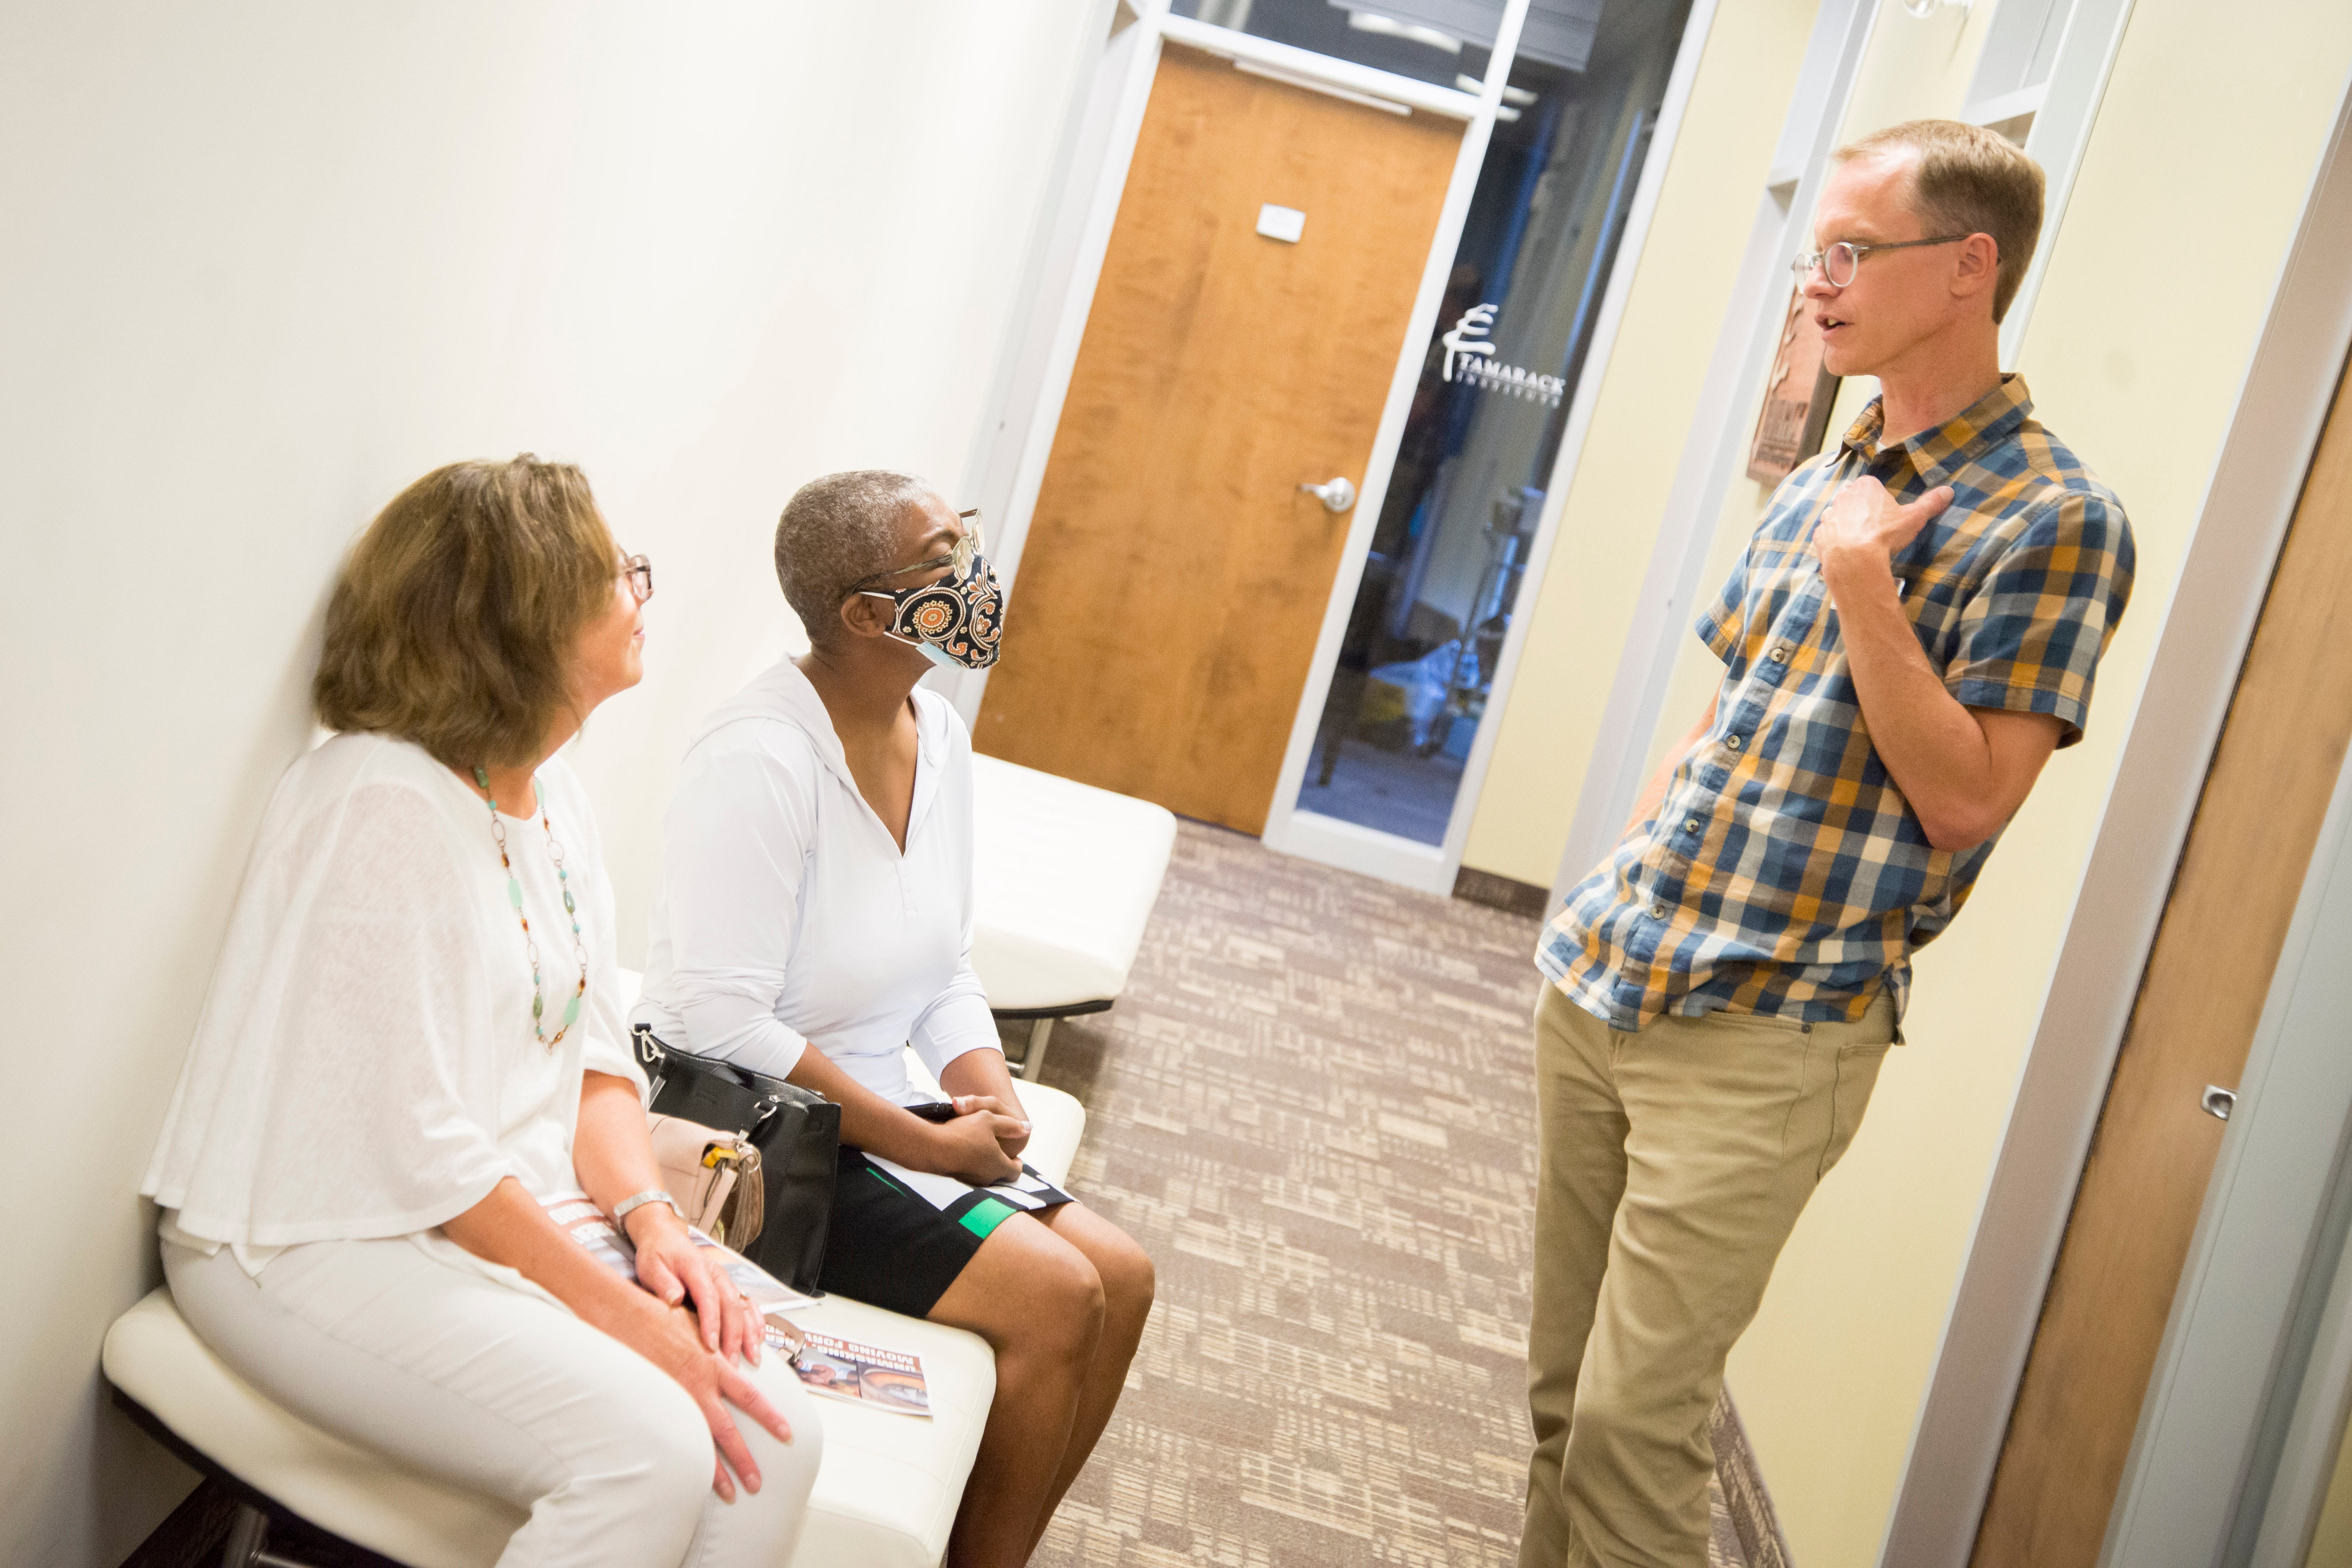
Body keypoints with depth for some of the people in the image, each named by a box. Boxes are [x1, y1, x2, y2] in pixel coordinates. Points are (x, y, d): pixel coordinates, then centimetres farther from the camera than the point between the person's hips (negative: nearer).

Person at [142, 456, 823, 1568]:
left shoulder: (554, 798, 8)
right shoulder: (384, 804, -20)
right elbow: (417, 1149, -22)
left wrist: (653, 1221, -8)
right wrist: (627, 1317, -21)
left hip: (507, 1216, 8)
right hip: (311, 1243, -8)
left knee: (773, 1438, -13)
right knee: (650, 1449, -27)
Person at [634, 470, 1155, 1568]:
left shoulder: (939, 735, 4)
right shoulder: (761, 757, -23)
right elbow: (721, 1021, -25)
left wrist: (987, 1096, -7)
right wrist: (925, 1142, -21)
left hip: (876, 1108, 9)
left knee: (1120, 1278, 1)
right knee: (1051, 1295, -17)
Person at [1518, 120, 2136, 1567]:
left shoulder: (2051, 518, -10)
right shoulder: (1819, 485, 12)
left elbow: (1966, 800, -15)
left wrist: (1862, 579, -19)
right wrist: (1617, 893, 16)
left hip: (1767, 1034, -7)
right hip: (1604, 986, 7)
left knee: (1635, 1419, -3)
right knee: (1562, 1393, 14)